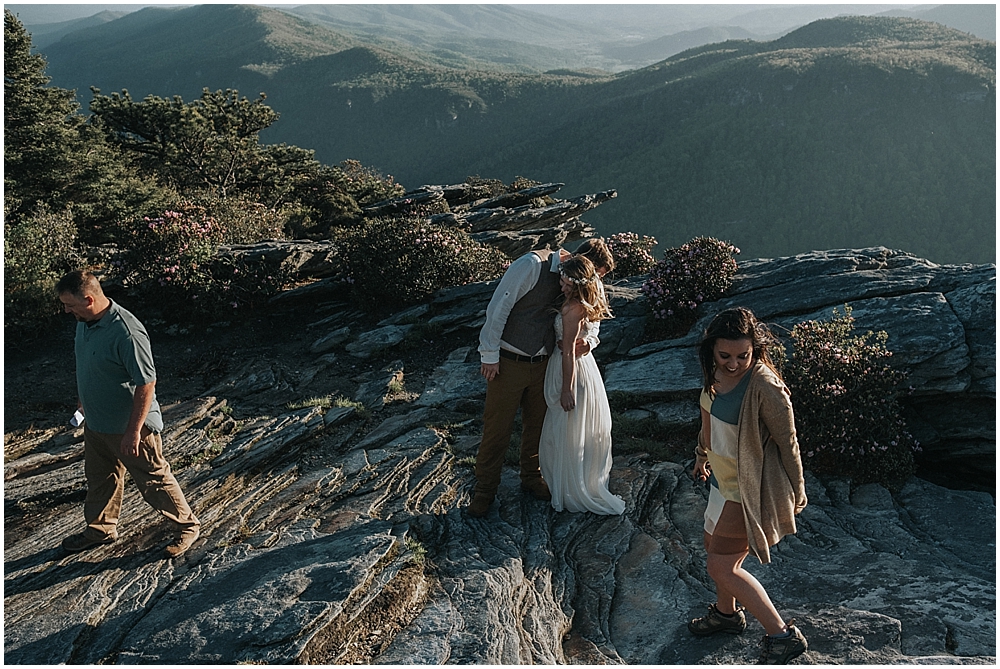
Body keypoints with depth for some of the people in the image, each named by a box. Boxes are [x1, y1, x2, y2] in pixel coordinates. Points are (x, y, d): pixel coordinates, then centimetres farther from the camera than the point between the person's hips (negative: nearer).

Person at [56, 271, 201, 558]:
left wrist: (133, 432, -25)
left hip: (129, 425, -8)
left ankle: (188, 525, 25)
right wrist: (84, 402, 25)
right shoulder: (84, 321, -2)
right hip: (96, 422, 8)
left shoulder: (126, 332, -31)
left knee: (153, 479, 6)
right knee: (99, 477, 24)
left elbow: (146, 384, -27)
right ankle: (100, 529, 45)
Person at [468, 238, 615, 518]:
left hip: (541, 364, 6)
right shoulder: (533, 265, -19)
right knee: (497, 429, 4)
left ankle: (531, 477, 40)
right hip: (508, 362, -6)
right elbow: (498, 306, -19)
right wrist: (490, 355, -17)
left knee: (537, 425, 19)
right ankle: (484, 490, 21)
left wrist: (589, 341, -15)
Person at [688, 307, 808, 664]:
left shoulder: (765, 387, -29)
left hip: (750, 489, -8)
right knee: (714, 546, 23)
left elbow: (787, 443, -17)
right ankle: (726, 613, 49)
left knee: (721, 566, -3)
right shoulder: (716, 372, -5)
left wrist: (796, 494, -8)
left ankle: (783, 635, 11)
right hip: (722, 478, 8)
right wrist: (702, 455, 26)